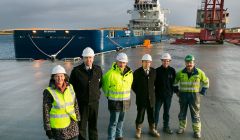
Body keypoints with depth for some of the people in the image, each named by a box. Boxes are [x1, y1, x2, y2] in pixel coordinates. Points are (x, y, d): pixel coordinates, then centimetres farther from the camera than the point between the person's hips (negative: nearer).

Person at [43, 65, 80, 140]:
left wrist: (77, 119, 10)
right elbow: (46, 111, -10)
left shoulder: (70, 87, -1)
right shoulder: (49, 92, -13)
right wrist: (48, 129, -9)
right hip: (58, 126, -4)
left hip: (72, 124, 4)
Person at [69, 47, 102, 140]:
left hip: (94, 102, 2)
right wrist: (78, 95, 1)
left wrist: (96, 92, 8)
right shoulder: (76, 70, -10)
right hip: (81, 103, -2)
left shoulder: (98, 70, -2)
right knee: (81, 125, 9)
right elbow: (71, 85, 1)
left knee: (93, 125, 16)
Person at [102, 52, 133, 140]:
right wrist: (109, 95, 4)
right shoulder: (111, 73, -18)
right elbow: (105, 85, -6)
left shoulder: (130, 73, -1)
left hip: (125, 101, 6)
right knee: (114, 122, -1)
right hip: (114, 101, -5)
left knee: (121, 120, 20)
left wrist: (126, 95, 14)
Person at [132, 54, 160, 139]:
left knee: (151, 114, 14)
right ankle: (138, 131, 26)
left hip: (151, 97, 3)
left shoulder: (153, 71, 1)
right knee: (140, 115, 7)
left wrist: (152, 92, 6)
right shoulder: (137, 72, -8)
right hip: (141, 98, -2)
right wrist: (138, 93, 1)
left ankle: (152, 129, 32)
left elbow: (154, 82, 12)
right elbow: (133, 85, 1)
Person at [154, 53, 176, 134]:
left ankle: (166, 127, 27)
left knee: (166, 112, 13)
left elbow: (174, 82, 8)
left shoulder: (172, 70, -1)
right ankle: (154, 126, 17)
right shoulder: (157, 70, -5)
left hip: (168, 95, 2)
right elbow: (153, 82, 0)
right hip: (158, 94, -1)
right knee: (156, 111, 3)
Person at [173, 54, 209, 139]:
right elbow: (175, 81, 13)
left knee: (195, 114, 5)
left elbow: (206, 81, 10)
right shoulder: (180, 73, -4)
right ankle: (182, 128, 31)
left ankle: (197, 131, 19)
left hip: (194, 95, -1)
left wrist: (203, 91, 3)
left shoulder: (199, 72, -5)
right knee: (182, 113, 13)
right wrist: (176, 90, 7)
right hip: (183, 95, 2)